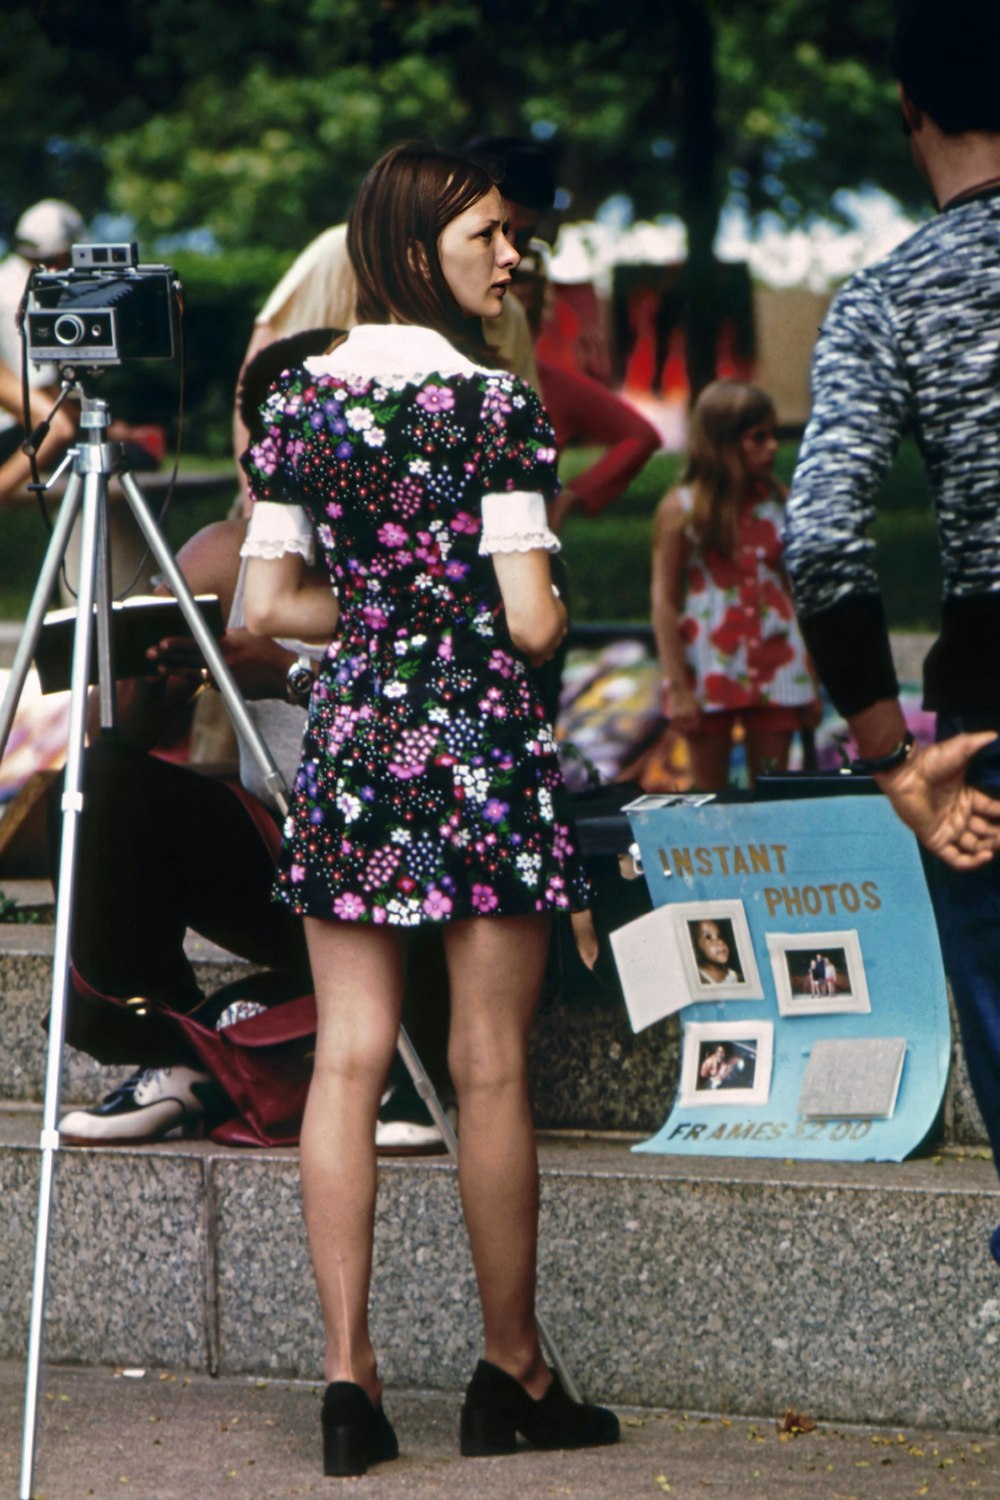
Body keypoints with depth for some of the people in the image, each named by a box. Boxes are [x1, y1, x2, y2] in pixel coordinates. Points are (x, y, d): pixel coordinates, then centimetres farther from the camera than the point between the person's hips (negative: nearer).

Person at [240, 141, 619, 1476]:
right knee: (489, 1068, 3)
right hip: (480, 741, -4)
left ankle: (348, 1373, 0)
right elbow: (533, 620, -13)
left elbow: (267, 605, 5)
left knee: (349, 1056, 4)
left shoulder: (302, 398, 5)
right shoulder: (493, 402, -10)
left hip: (349, 740, 5)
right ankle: (512, 1371, 12)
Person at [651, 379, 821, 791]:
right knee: (708, 792, 3)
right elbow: (664, 602, -6)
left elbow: (793, 589, 8)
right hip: (709, 671, -3)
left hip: (774, 668, 3)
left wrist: (811, 684, 7)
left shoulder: (777, 504, 5)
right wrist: (678, 689, -11)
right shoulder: (681, 509, -5)